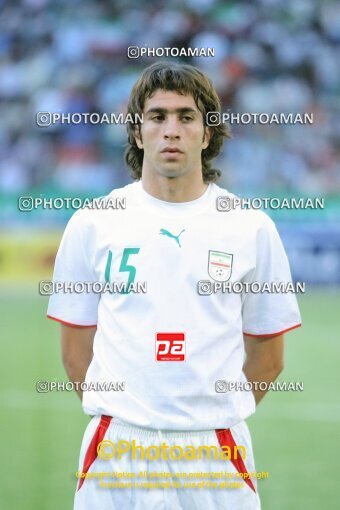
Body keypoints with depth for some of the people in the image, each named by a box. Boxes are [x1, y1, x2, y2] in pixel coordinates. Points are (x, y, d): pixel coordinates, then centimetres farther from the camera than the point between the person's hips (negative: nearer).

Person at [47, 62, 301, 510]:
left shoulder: (252, 227, 4)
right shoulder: (92, 224, 5)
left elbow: (268, 356, 10)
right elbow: (76, 349, 10)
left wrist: (215, 414, 8)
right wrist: (124, 414, 8)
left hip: (217, 451, 0)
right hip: (117, 451, 0)